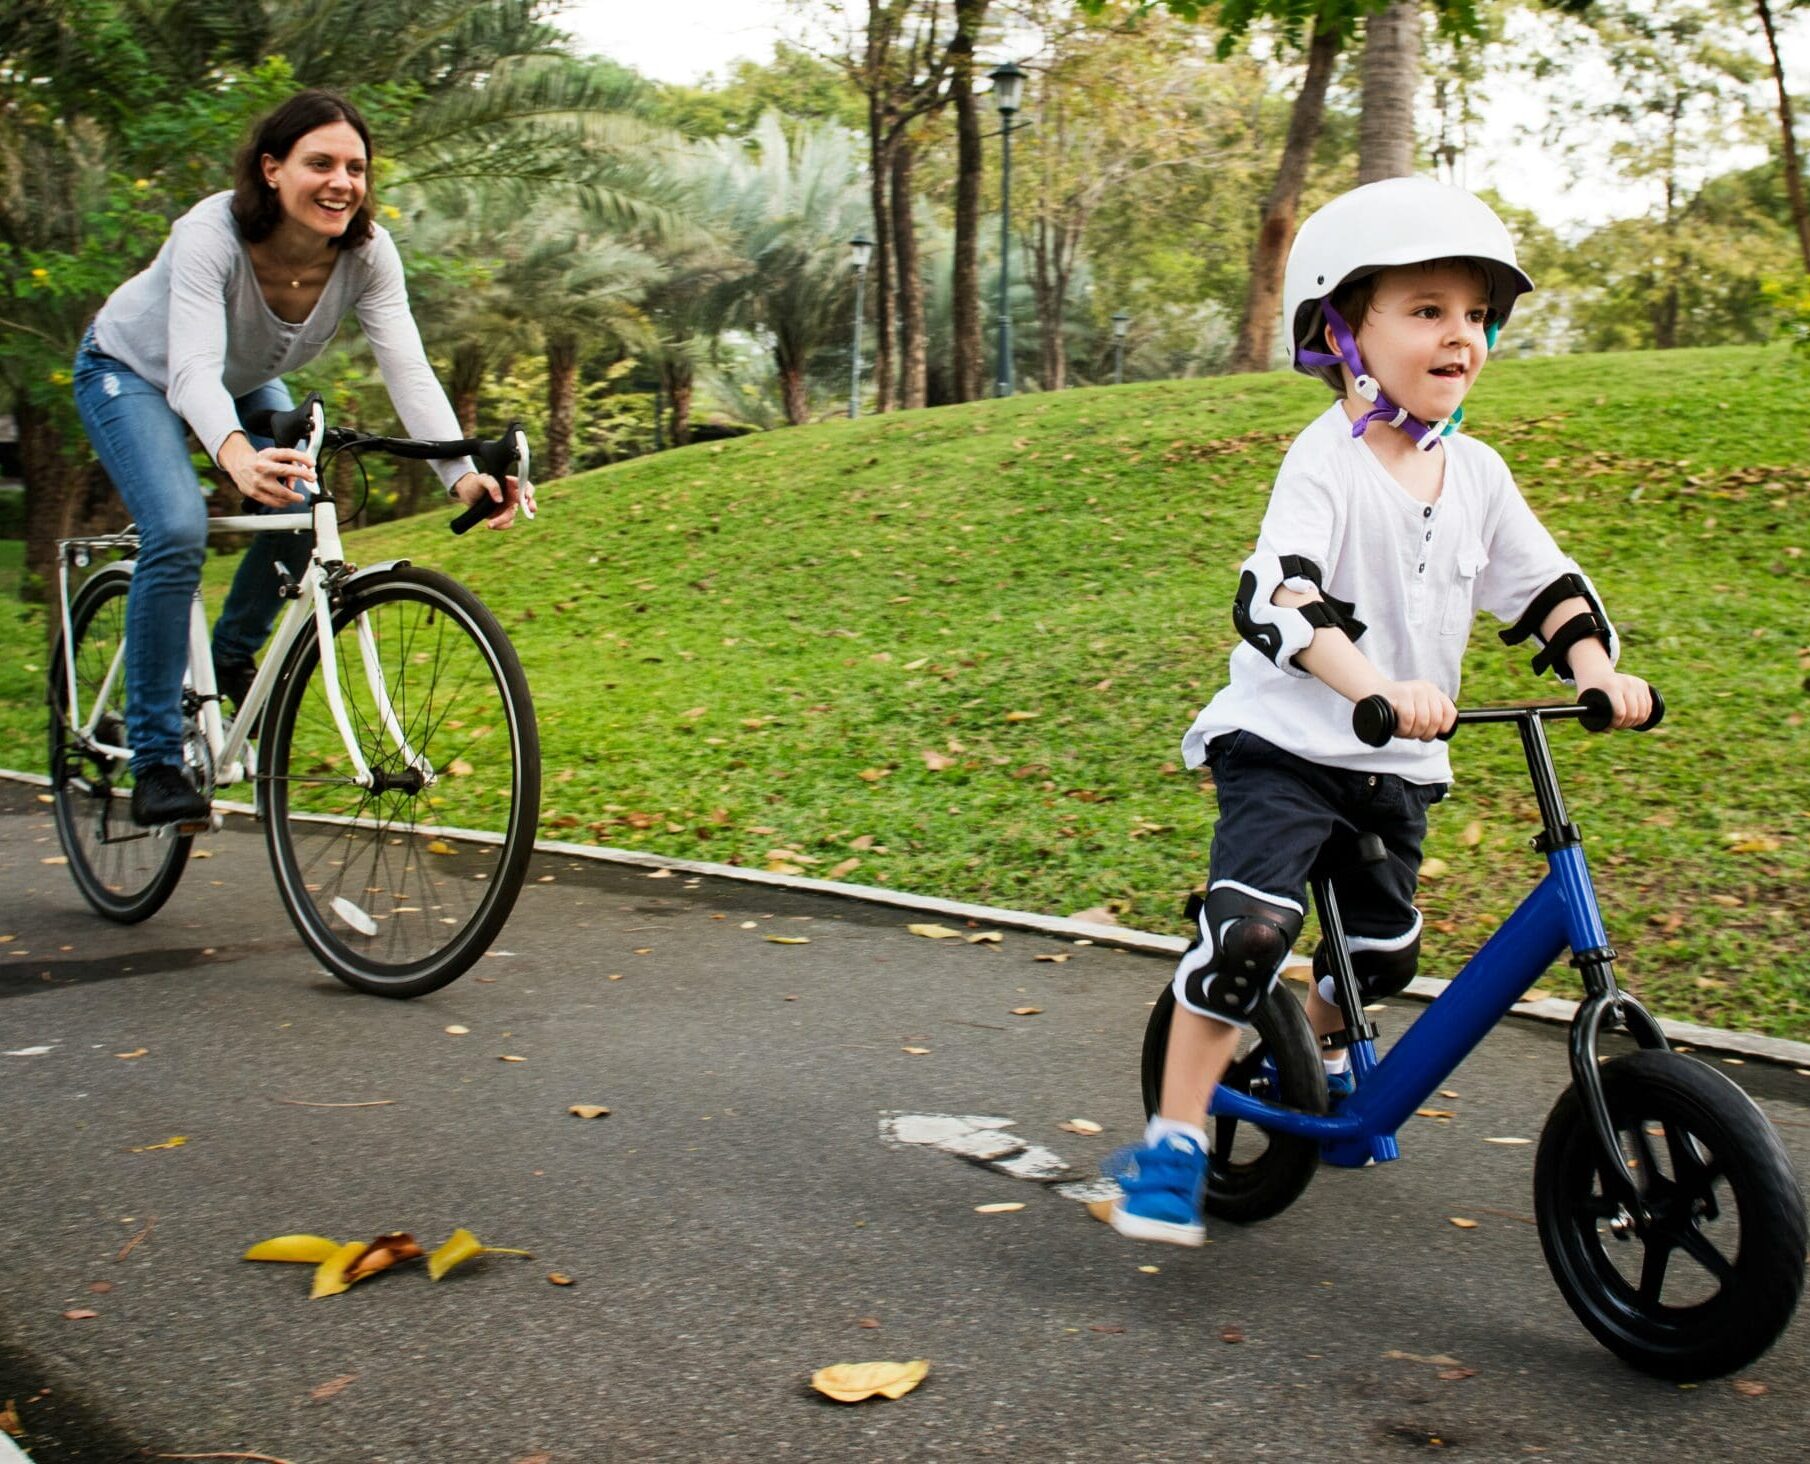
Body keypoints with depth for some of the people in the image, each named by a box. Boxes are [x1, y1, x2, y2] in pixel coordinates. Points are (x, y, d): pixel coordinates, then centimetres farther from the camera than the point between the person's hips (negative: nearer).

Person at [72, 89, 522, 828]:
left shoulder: (367, 252, -26)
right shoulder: (211, 233, -38)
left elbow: (408, 368, -34)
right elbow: (192, 371, -49)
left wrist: (461, 472, -51)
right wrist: (238, 456, -70)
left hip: (247, 382, 5)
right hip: (133, 372, -5)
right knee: (178, 530, -26)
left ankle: (232, 657, 15)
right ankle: (154, 762, -16)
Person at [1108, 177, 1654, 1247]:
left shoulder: (1476, 472, 5)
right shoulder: (1327, 460, -16)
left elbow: (1546, 586, 11)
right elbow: (1276, 595, -31)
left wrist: (1601, 670, -8)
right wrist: (1375, 686, -46)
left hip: (1397, 764, 7)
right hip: (1285, 745, -6)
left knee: (1383, 956, 15)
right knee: (1249, 928, -24)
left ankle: (1316, 1058, 47)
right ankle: (1175, 1142, -13)